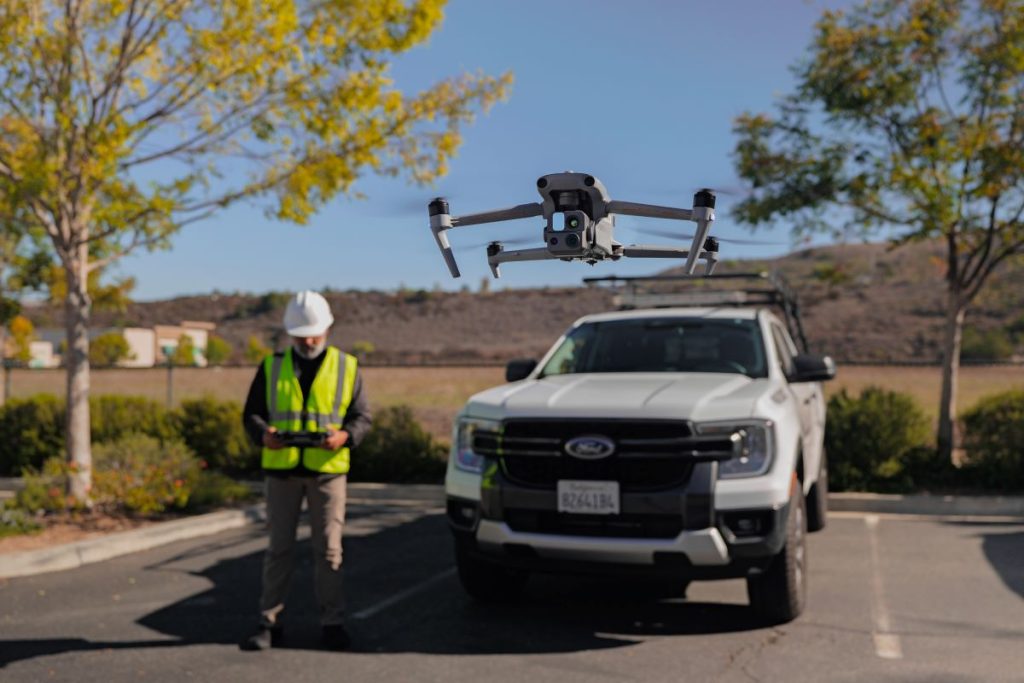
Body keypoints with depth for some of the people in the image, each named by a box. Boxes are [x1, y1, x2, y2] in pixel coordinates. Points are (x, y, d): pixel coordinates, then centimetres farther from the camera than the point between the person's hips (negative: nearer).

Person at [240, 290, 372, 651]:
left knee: (328, 549, 2)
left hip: (328, 469, -1)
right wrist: (263, 434, -15)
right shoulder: (272, 367, 8)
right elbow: (251, 413, 7)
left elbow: (362, 416, 5)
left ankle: (332, 622, 12)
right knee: (279, 548, 5)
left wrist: (345, 436, -17)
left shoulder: (346, 367, 6)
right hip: (281, 469, 1)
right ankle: (269, 621, 13)